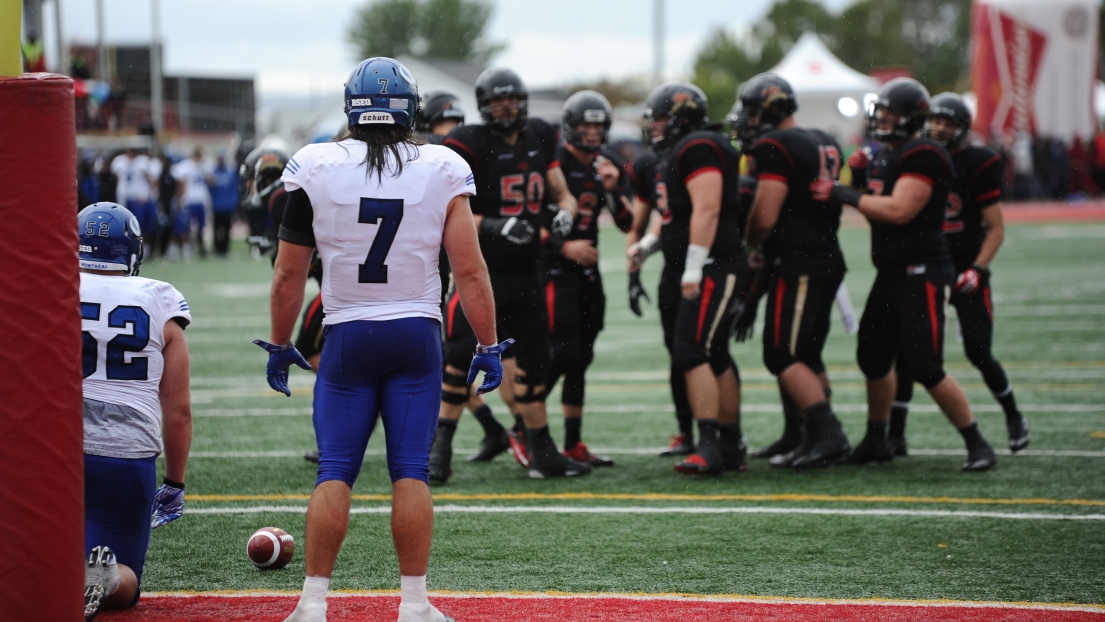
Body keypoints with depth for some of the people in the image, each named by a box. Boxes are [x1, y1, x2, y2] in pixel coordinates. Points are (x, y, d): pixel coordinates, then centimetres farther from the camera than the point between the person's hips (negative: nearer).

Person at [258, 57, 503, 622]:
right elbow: (470, 272, -3)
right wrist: (488, 346, 6)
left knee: (335, 470, 4)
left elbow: (289, 276, 1)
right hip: (417, 335, 0)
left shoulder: (315, 171, -5)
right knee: (410, 472, 3)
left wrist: (279, 346, 13)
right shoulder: (441, 173, -4)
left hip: (348, 336, 0)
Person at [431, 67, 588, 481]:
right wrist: (493, 226, -25)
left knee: (534, 361, 11)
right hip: (480, 271, -6)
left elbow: (562, 193, 17)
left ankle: (542, 452, 20)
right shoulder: (469, 146, -10)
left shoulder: (539, 140, 9)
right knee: (461, 356, -12)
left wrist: (565, 212, -7)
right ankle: (439, 449, -4)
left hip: (524, 272, 6)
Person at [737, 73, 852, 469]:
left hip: (796, 265, -9)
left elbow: (766, 216, -17)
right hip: (828, 259, 9)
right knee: (805, 355, 14)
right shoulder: (824, 144, 15)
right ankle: (796, 438, 19)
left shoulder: (774, 148, -13)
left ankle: (829, 435, -18)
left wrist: (751, 245, 4)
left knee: (783, 358, -9)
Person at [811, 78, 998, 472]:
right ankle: (875, 441, 30)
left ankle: (977, 445, -2)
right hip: (891, 273, 10)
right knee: (873, 357, 15)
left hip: (921, 274, -10)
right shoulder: (882, 157, 15)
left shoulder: (923, 156, -16)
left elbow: (899, 211, -24)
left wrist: (846, 195, -17)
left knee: (925, 367, -12)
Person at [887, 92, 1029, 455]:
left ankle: (1013, 417, 22)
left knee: (979, 354, -3)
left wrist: (977, 270, -15)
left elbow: (996, 229, -5)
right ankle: (895, 435, -2)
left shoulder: (976, 165, -6)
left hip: (965, 272, -3)